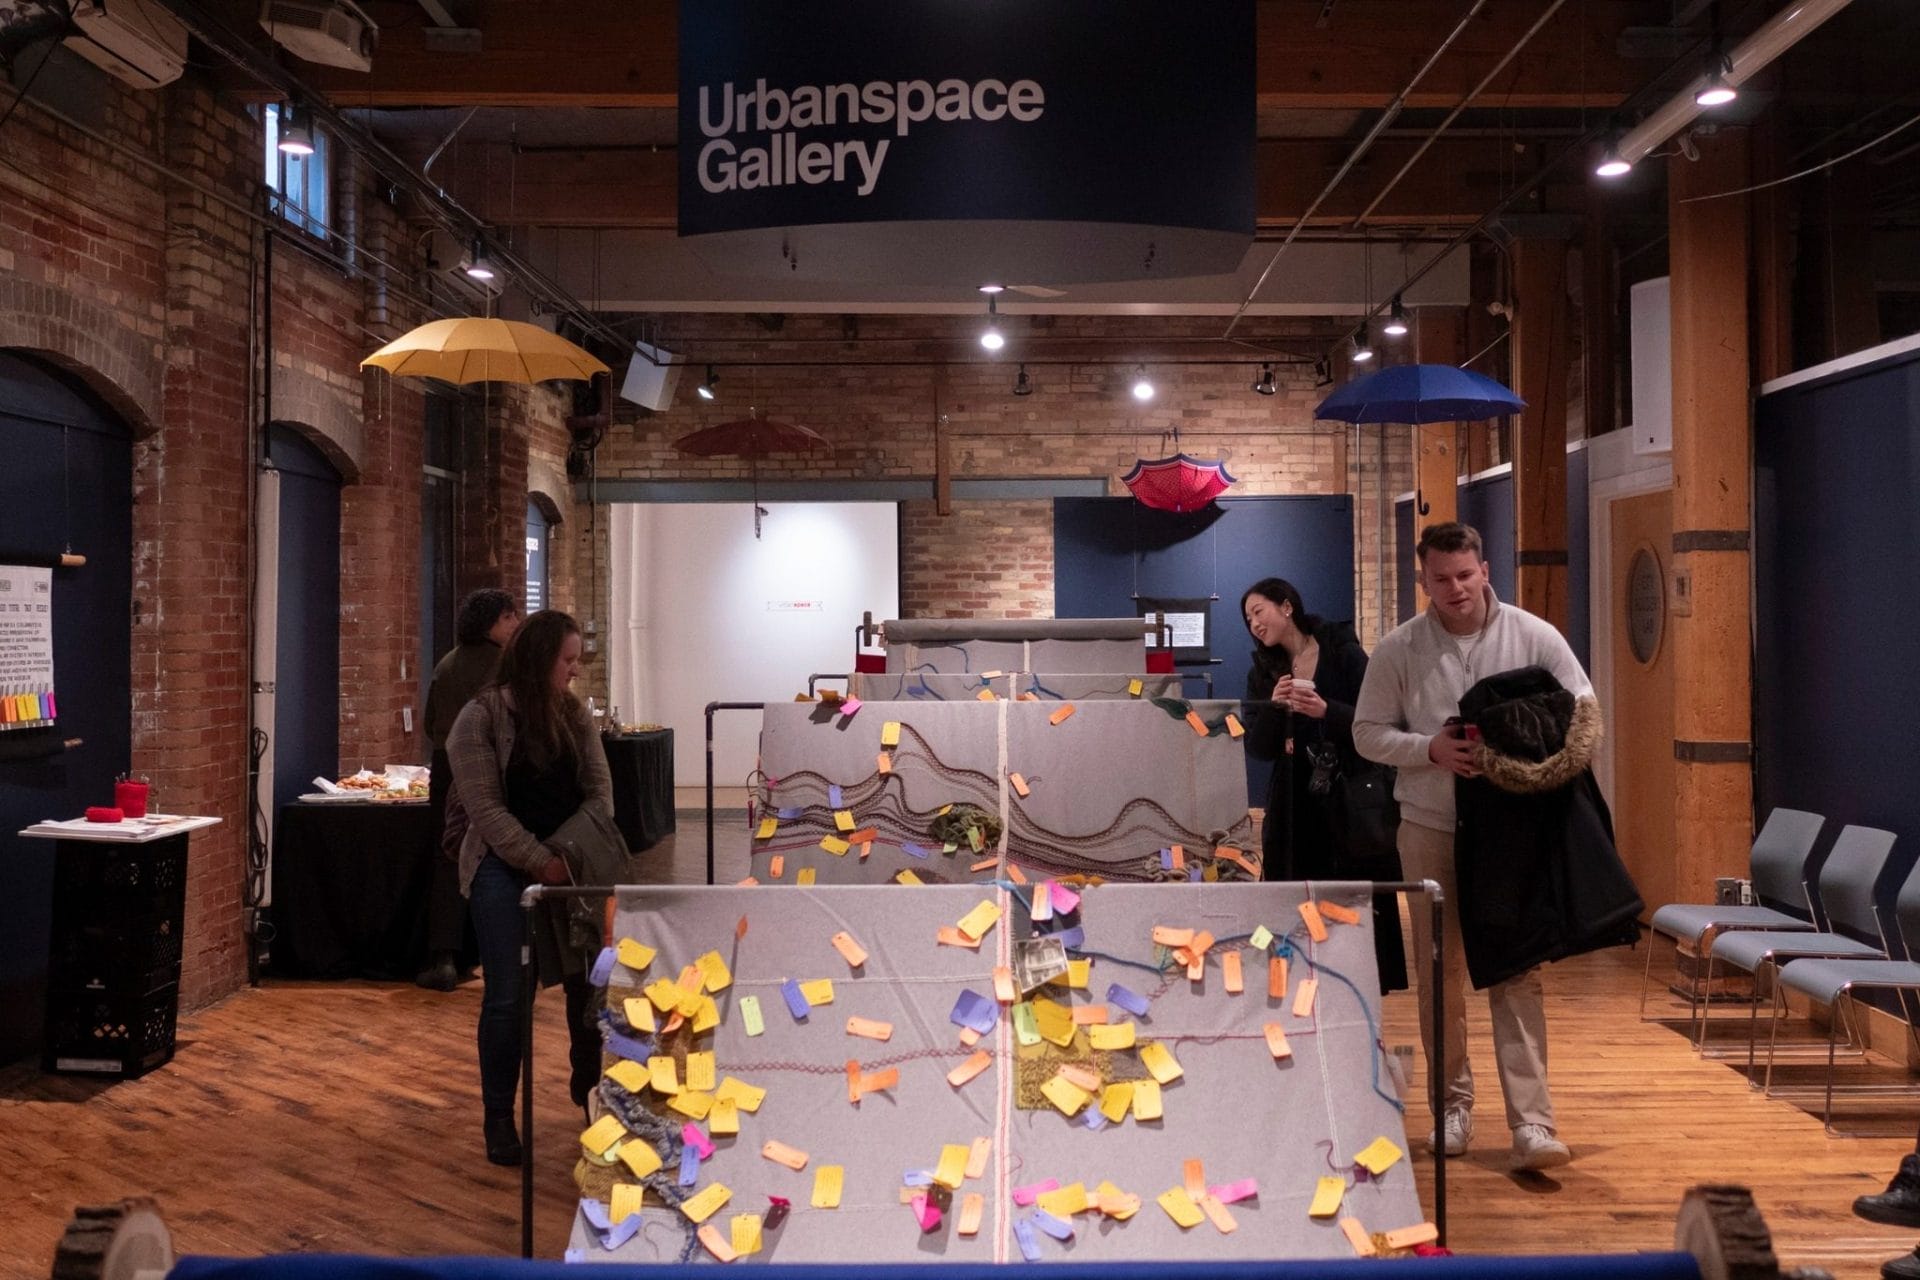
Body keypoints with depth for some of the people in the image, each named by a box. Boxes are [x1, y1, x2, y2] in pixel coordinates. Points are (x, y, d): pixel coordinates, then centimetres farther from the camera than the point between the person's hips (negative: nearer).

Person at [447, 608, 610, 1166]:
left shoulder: (574, 714, 6)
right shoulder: (480, 718, -9)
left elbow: (599, 789, 3)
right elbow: (486, 808, -13)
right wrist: (541, 861, -21)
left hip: (568, 864, 4)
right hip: (503, 869, -4)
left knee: (589, 982, 4)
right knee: (506, 995, -2)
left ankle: (589, 1091, 27)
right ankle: (499, 1117, 14)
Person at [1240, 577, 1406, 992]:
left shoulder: (1345, 654, -3)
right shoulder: (1263, 673, 9)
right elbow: (1259, 749, 3)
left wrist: (1327, 711, -23)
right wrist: (1274, 706, -14)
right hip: (1294, 806, 3)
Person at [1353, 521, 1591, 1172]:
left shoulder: (1534, 637, -2)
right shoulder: (1398, 650, -1)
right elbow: (1368, 733, 2)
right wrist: (1430, 748, -15)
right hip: (1430, 827, 1)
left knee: (1517, 972, -2)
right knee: (1439, 971, 10)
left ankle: (1531, 1122, -1)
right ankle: (1452, 1103, 25)